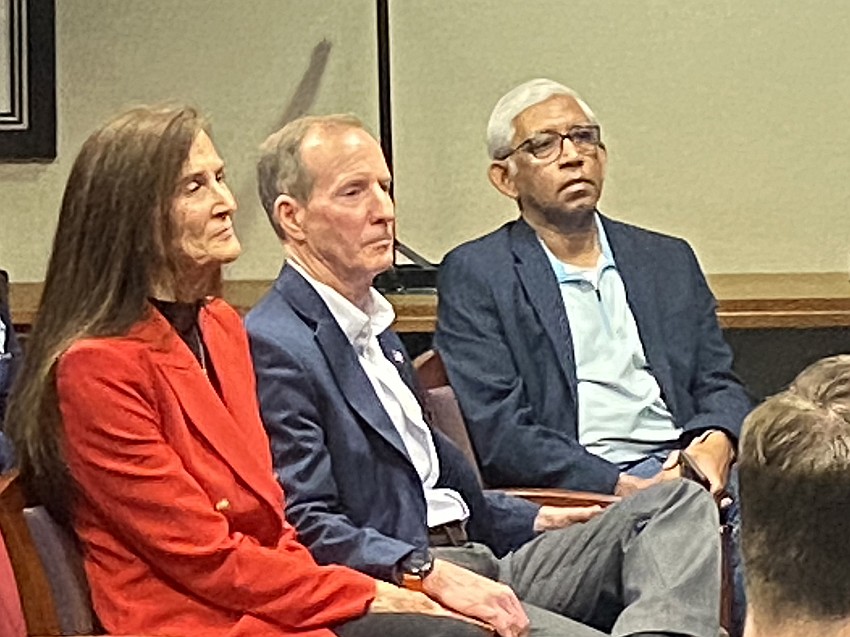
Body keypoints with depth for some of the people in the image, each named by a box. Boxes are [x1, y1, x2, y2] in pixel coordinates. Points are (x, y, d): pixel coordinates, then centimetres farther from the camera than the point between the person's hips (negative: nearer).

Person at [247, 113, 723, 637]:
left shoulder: (374, 329, 24)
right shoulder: (273, 347, -9)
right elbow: (307, 527, -18)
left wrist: (531, 522, 21)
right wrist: (430, 574, -27)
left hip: (480, 561, 10)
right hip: (399, 594, -10)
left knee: (681, 502, -7)